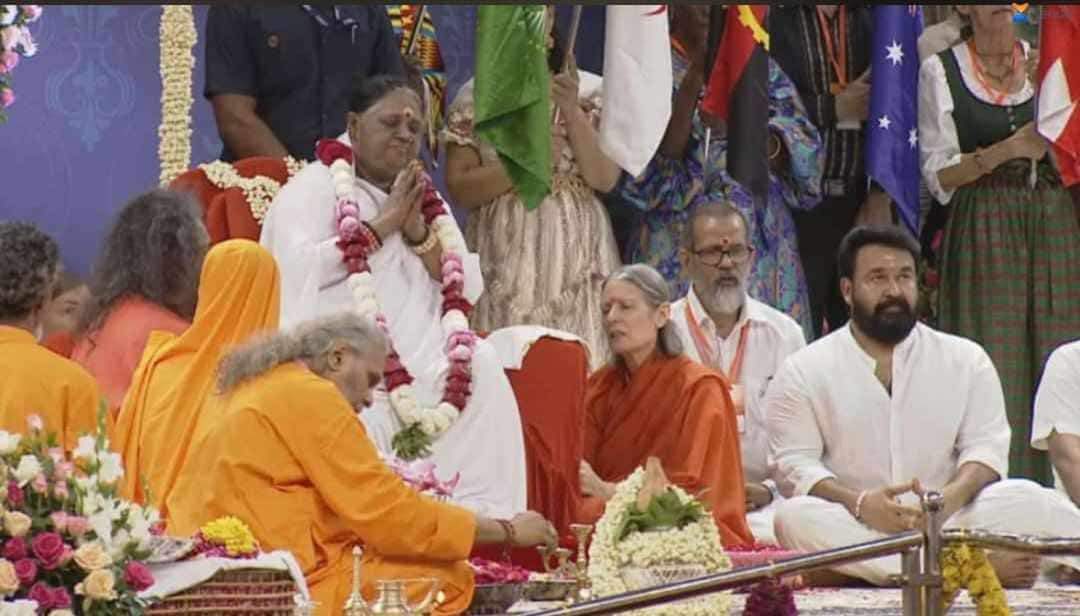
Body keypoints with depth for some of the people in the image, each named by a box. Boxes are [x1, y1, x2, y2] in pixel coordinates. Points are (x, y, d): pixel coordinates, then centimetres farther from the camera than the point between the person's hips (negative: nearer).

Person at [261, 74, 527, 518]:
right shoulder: (314, 188, 4)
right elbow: (301, 269, -16)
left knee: (480, 366, -22)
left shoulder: (425, 200, 22)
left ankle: (481, 513, -20)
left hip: (420, 351, 5)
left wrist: (418, 231, -5)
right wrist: (383, 224, -11)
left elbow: (469, 289, 10)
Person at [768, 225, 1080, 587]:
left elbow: (986, 447, 3)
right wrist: (858, 502, -23)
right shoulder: (803, 371, 7)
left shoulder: (966, 360, 12)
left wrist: (950, 497, -20)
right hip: (854, 530, -1)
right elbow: (797, 463, -2)